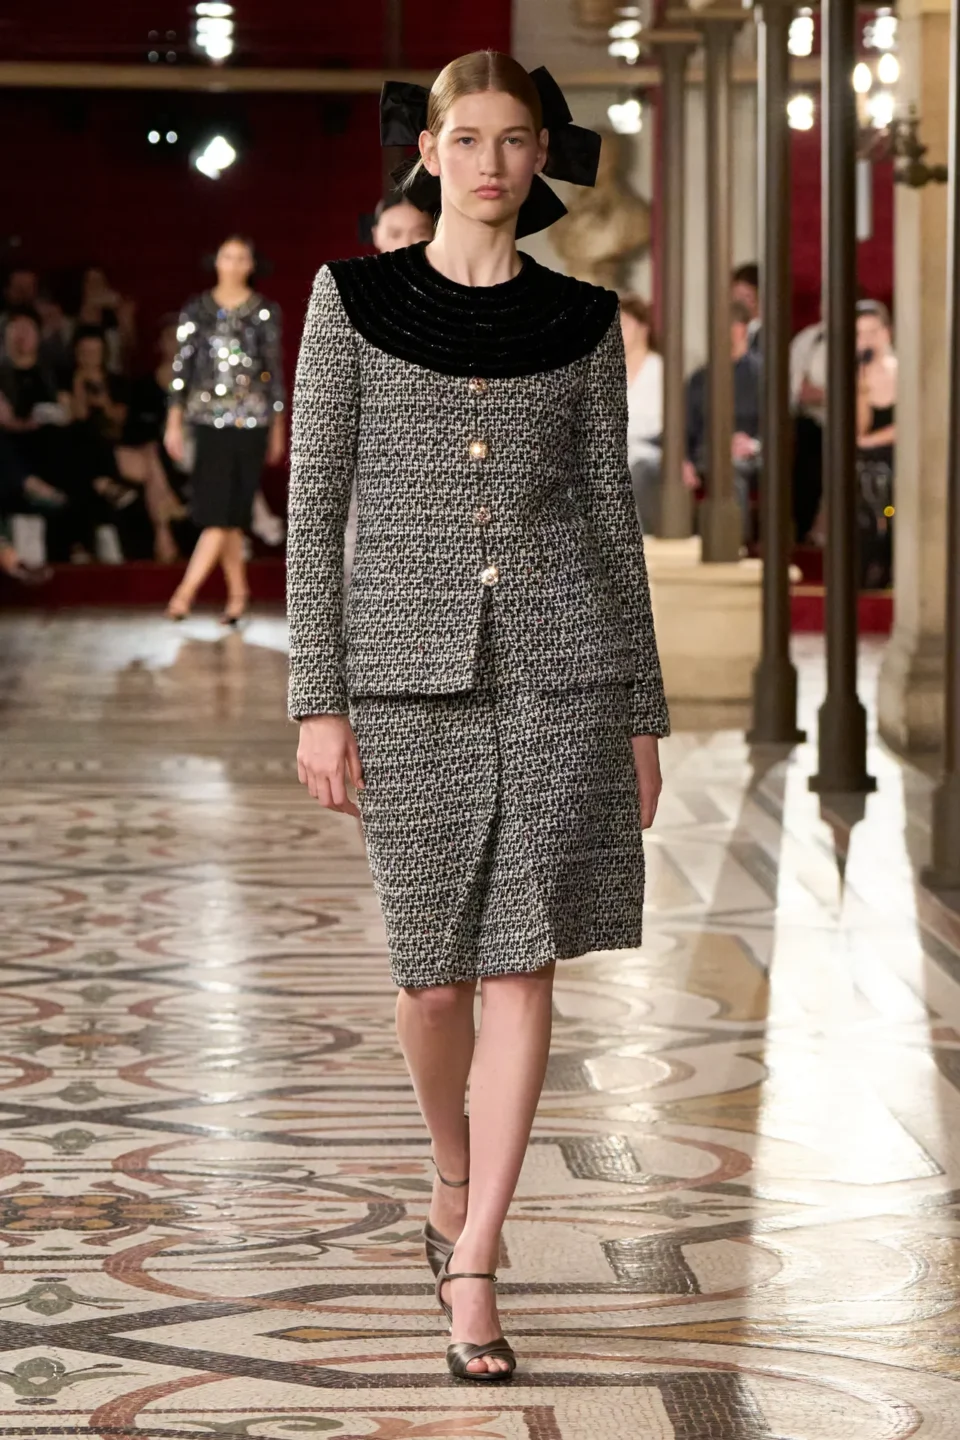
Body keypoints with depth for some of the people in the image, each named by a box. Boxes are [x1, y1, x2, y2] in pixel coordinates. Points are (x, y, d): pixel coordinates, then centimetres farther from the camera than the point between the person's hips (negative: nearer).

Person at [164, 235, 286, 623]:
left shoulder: (265, 312, 4)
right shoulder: (198, 310, 7)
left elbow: (274, 369, 8)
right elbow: (183, 365, 6)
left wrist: (278, 427, 8)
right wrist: (174, 422, 1)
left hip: (249, 420, -2)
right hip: (208, 417, 2)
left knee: (225, 508, -10)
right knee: (218, 509, 2)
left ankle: (186, 590, -13)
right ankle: (237, 593, 12)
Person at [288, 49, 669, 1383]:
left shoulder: (583, 321, 6)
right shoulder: (353, 299, 2)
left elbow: (612, 514, 9)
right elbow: (316, 506, 1)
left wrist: (644, 713, 6)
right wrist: (319, 700, -5)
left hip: (561, 665, 1)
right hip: (411, 665, 0)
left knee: (523, 966, -4)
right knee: (436, 968, 6)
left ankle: (473, 1266, 0)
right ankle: (458, 1179, 35)